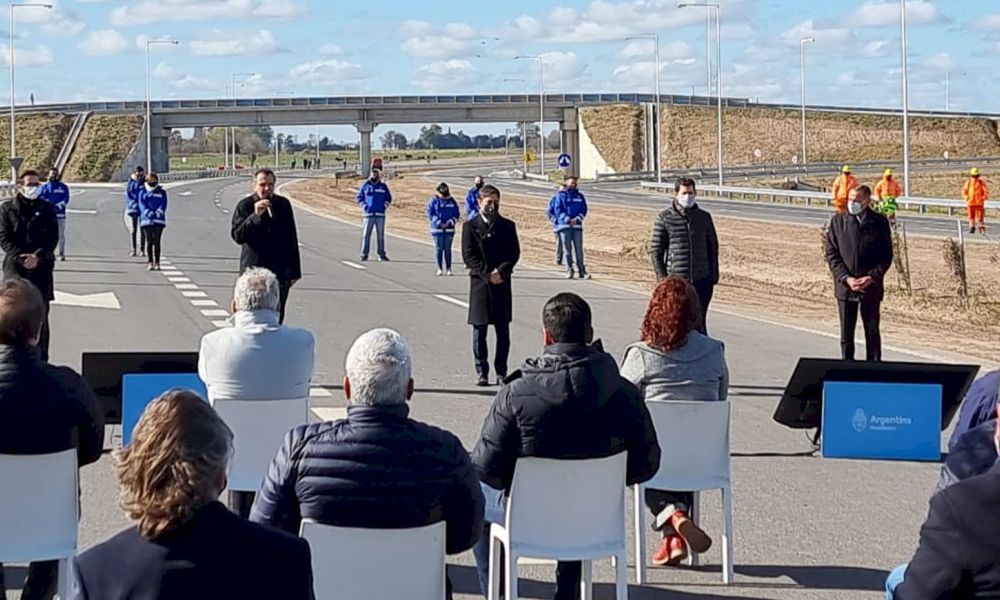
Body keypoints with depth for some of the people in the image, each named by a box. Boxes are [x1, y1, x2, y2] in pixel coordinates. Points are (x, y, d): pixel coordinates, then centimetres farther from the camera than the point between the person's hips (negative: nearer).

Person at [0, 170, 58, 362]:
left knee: (41, 314, 1)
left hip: (41, 267, 1)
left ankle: (41, 358, 7)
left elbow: (53, 238, 3)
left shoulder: (47, 209, 9)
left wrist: (37, 256, -12)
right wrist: (20, 257, -13)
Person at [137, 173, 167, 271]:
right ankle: (150, 262, -3)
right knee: (149, 241, -4)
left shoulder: (162, 192, 13)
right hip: (146, 219, 0)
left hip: (159, 220, 0)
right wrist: (147, 212, -18)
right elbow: (141, 204, 0)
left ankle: (157, 263, 0)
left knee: (157, 241, -3)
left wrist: (159, 212, -17)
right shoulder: (143, 193, 12)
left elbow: (163, 204, 2)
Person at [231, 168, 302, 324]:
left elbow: (292, 239, 12)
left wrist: (294, 271, 10)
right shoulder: (245, 206, -2)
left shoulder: (283, 204, 8)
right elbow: (237, 236, -13)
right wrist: (255, 216, -25)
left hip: (280, 271, 3)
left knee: (277, 316, 5)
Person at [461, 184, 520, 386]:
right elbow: (468, 256, -5)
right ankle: (482, 372, 8)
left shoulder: (507, 226, 9)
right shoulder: (470, 226, 1)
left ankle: (501, 372, 10)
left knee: (503, 331, 3)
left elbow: (515, 253, 4)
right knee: (480, 330, 1)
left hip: (502, 283, 2)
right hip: (480, 284, -2)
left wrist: (502, 271, -13)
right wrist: (487, 275, -13)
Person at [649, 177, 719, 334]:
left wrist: (714, 274, 7)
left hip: (702, 280, 2)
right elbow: (655, 250, -1)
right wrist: (662, 277, -7)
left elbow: (713, 247, 14)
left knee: (699, 322, 6)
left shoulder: (704, 217, 6)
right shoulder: (664, 218, -3)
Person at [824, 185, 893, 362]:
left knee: (872, 332, 7)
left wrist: (872, 277, -12)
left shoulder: (879, 222, 0)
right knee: (846, 335, 5)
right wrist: (846, 278, -11)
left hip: (871, 287, 0)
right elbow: (831, 254, 0)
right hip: (845, 286, 1)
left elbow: (887, 255, 1)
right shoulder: (838, 221, 2)